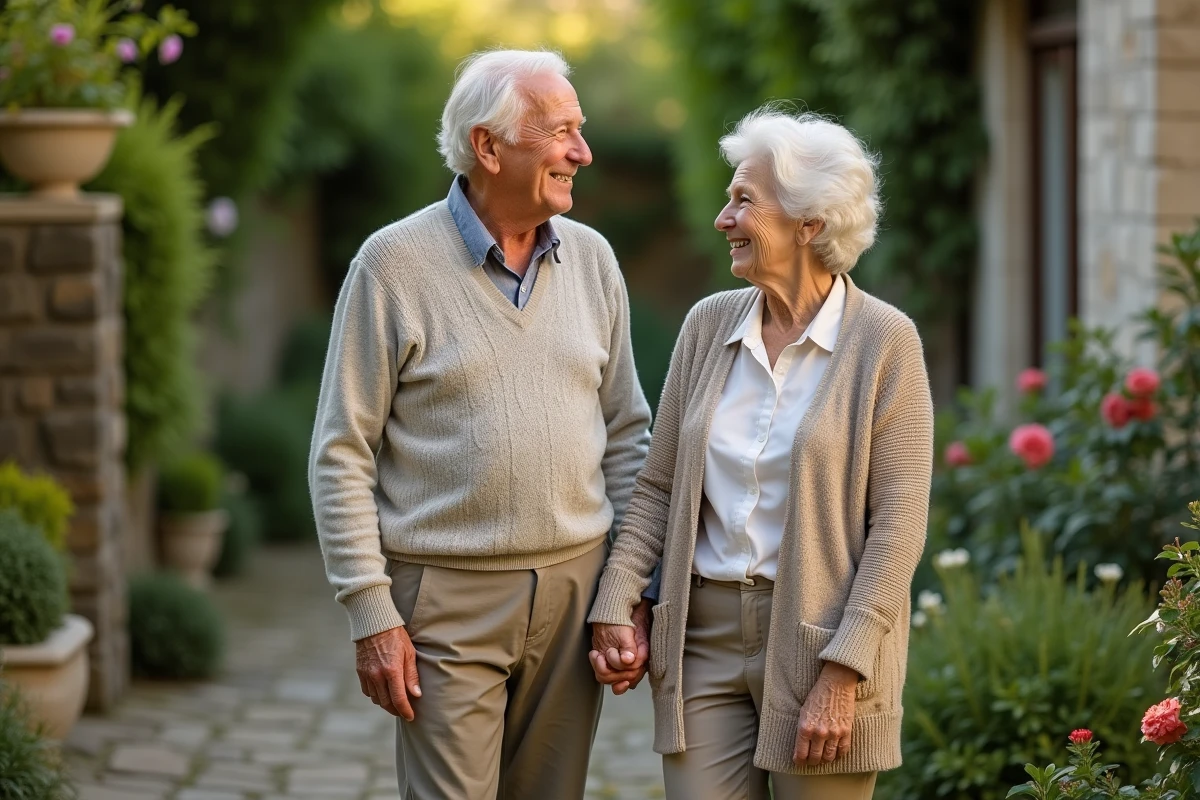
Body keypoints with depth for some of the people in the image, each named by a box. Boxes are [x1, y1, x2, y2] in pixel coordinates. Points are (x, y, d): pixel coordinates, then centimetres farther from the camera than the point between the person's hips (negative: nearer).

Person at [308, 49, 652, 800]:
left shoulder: (591, 258, 7)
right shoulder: (395, 263, -6)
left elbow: (627, 434, 12)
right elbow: (342, 455, -6)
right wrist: (371, 614, -10)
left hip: (574, 591, 4)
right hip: (448, 598, -4)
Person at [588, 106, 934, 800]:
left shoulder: (885, 341, -7)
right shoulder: (709, 324, 6)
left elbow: (897, 524, -10)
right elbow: (658, 488, 10)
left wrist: (842, 673, -16)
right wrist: (616, 606, -2)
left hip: (821, 638, -4)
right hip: (705, 637, 4)